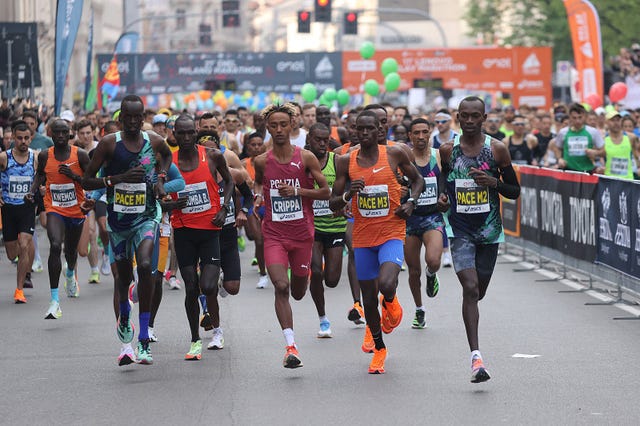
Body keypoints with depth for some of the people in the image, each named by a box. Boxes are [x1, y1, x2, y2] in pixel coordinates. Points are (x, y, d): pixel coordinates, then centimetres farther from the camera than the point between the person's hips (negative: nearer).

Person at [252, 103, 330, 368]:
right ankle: (291, 346, -20)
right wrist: (258, 196, 2)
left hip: (302, 233, 0)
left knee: (298, 293, 14)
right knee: (280, 286, -19)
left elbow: (325, 192, -1)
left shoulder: (306, 158, -5)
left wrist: (297, 191, -15)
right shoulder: (262, 161, 0)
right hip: (274, 234, 0)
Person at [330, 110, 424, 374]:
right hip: (363, 236, 2)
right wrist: (348, 194, -19)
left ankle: (390, 301, 13)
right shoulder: (346, 161, -1)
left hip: (392, 233, -2)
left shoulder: (395, 154, -4)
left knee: (386, 286, -26)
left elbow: (417, 179, 14)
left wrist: (411, 202, -5)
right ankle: (378, 348, 33)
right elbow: (333, 204, 2)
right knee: (369, 299, 9)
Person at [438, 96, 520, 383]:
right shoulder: (448, 150, 0)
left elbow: (515, 192, 3)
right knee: (470, 288, -18)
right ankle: (475, 356, -20)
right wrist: (442, 196, 1)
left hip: (489, 230, 1)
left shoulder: (497, 149, -3)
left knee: (478, 292, 13)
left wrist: (494, 183, -16)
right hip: (460, 230, -1)